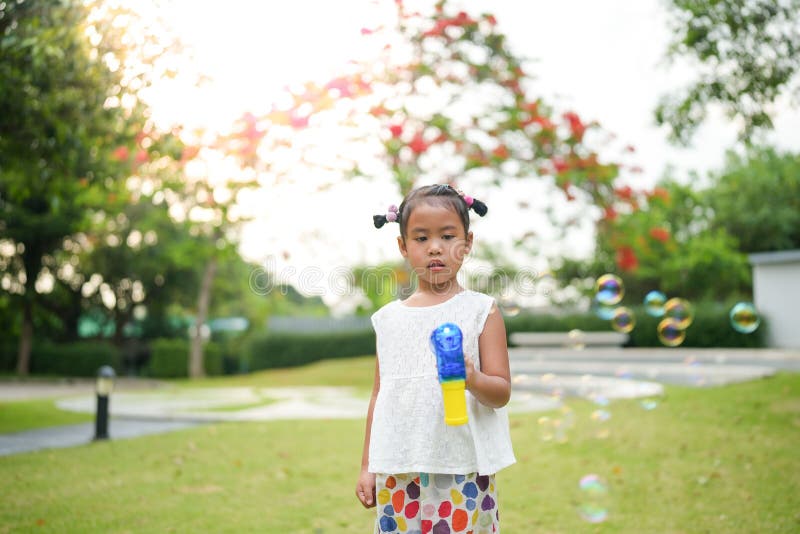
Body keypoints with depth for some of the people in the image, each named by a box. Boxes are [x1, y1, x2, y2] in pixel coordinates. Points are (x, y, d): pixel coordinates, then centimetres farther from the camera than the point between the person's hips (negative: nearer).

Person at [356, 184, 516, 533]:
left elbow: (502, 392, -4)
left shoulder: (481, 310, 0)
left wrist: (473, 379, -25)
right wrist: (367, 466, 13)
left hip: (464, 470, -2)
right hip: (399, 471, 3)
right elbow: (380, 395, 13)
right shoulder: (389, 318, 8)